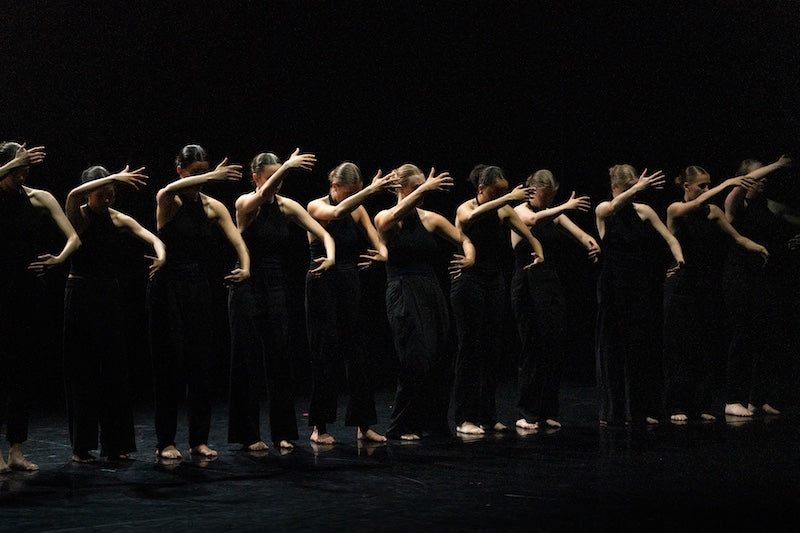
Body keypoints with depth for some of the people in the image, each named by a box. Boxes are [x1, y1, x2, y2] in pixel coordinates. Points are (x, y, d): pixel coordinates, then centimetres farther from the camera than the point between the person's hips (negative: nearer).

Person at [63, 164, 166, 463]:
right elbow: (74, 195, -28)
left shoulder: (119, 220, 3)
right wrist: (115, 178, -35)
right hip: (80, 295, -3)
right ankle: (81, 446, 6)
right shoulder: (77, 217, -6)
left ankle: (115, 444, 11)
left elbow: (152, 238, -9)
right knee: (82, 371, -1)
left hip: (109, 296, 3)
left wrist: (161, 255, -32)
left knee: (114, 369, 4)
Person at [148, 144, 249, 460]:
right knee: (170, 364, -2)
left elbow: (237, 242, -3)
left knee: (201, 363, 5)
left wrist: (245, 267, -24)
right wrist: (213, 176, -41)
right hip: (168, 287, -4)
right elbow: (170, 190, -31)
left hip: (199, 288, 4)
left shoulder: (213, 207, 7)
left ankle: (199, 439, 13)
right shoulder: (168, 201, -5)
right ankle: (165, 442, 6)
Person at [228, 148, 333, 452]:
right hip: (247, 288, -4)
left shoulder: (287, 207, 4)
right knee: (248, 360, 1)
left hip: (277, 289, 4)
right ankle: (248, 434, 8)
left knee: (280, 359, 5)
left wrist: (330, 256, -24)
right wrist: (286, 166, -47)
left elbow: (323, 234, -2)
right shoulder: (245, 204, -8)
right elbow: (262, 195, -32)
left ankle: (282, 432, 12)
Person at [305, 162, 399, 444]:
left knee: (356, 352, 3)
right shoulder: (316, 207, -7)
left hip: (350, 284, 5)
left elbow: (375, 241, -3)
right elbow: (337, 212, -30)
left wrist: (382, 254, -26)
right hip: (322, 285, -5)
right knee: (325, 355, -1)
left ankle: (363, 424, 7)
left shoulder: (358, 210, 8)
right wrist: (370, 190, -39)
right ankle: (319, 426, 8)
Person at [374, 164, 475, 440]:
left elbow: (463, 239, 13)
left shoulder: (430, 218, 11)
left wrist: (469, 257, -9)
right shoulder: (386, 219, -2)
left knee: (439, 360, 4)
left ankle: (435, 422, 17)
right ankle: (402, 427, 1)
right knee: (415, 361, -11)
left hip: (432, 293, 5)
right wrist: (424, 188, -30)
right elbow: (394, 217, -27)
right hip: (404, 296, -5)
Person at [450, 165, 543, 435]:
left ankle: (487, 415, 14)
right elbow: (473, 216, -35)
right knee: (470, 348, -6)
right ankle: (465, 418, -2)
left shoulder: (504, 211, 5)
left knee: (493, 349, 7)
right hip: (468, 282, -6)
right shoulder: (465, 208, -10)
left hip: (495, 283, 6)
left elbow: (529, 236, 2)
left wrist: (538, 253, -20)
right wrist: (508, 198, -39)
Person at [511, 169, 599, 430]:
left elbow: (578, 232, -4)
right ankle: (527, 414, 1)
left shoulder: (554, 214, 13)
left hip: (552, 284, 6)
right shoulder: (519, 211, -3)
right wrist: (565, 207, -39)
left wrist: (590, 242, -27)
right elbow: (534, 220, -27)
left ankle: (548, 412, 11)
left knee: (554, 349, 3)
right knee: (533, 349, -6)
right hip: (528, 285, -5)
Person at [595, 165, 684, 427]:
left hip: (641, 287, 3)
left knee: (644, 346, 3)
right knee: (613, 348, 1)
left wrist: (678, 258, -19)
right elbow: (614, 206, -27)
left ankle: (643, 409, 11)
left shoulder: (643, 211, 6)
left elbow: (669, 237, 1)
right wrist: (638, 187, -41)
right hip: (613, 288, -3)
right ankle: (613, 412, 8)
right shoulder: (604, 211, -3)